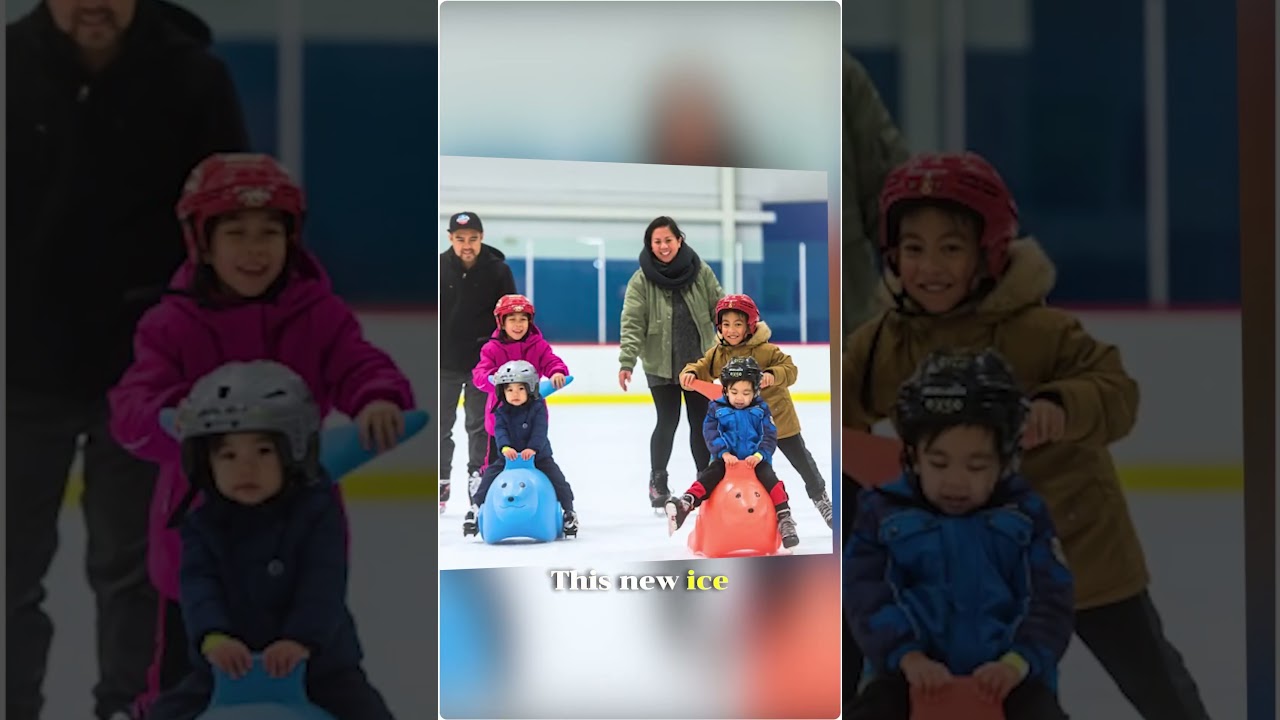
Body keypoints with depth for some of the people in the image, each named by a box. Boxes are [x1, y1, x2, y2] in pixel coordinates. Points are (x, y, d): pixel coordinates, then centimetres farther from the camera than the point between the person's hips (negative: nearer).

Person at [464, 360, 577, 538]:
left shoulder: (538, 408, -8)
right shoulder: (501, 412, -2)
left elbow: (540, 431, -20)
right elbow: (500, 431, -16)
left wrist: (532, 448, -37)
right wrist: (505, 447, -38)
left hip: (538, 455, -1)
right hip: (508, 456, 1)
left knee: (558, 479, -12)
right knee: (489, 477, -11)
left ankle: (569, 512, 4)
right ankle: (476, 507, 4)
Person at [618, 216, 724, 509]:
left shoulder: (701, 273, -3)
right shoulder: (642, 280, -9)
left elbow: (721, 310, 2)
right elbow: (632, 323, -15)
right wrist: (627, 362, -25)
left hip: (698, 362, 2)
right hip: (660, 364, -2)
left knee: (701, 421, 9)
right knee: (668, 422, -1)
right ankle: (658, 482, 17)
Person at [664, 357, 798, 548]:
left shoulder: (760, 409, 4)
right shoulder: (717, 409, 4)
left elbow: (770, 436, -2)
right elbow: (710, 433, -6)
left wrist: (759, 455, -21)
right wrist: (724, 453, -23)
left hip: (755, 460, 0)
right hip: (726, 459, 0)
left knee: (770, 478, -26)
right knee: (709, 476, -25)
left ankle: (784, 518, -29)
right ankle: (685, 504, -41)